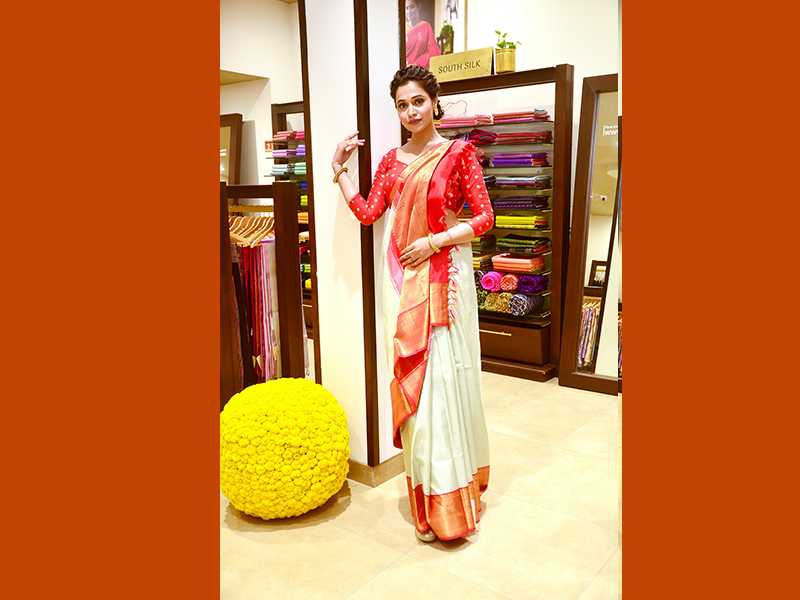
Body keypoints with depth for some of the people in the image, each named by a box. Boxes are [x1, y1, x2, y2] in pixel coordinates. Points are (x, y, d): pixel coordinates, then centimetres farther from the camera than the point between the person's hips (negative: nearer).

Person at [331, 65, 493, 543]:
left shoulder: (459, 153, -1)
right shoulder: (392, 160, 13)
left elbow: (484, 218, -5)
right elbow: (369, 212, 5)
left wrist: (433, 241, -12)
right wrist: (340, 169, 7)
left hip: (443, 273, -4)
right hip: (402, 275, 5)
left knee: (443, 374, -2)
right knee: (413, 376, 7)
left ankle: (454, 495, 14)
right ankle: (428, 493, 21)